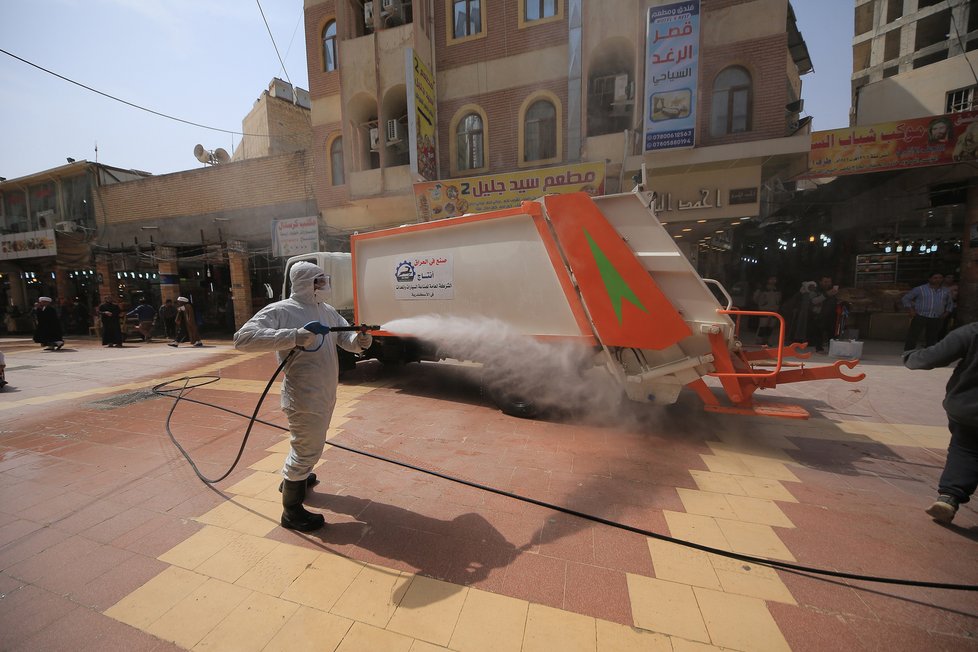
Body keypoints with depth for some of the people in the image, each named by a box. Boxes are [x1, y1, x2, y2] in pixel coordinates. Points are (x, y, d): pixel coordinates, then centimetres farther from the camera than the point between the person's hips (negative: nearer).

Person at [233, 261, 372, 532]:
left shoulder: (328, 311, 7)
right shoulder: (280, 311, -15)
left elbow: (345, 337, 5)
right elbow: (243, 338, -24)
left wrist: (359, 340, -20)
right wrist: (293, 336, -35)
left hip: (325, 395, 8)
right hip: (304, 397, -8)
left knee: (309, 444, 28)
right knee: (307, 450, 3)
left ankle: (293, 477, 55)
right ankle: (292, 511, 24)